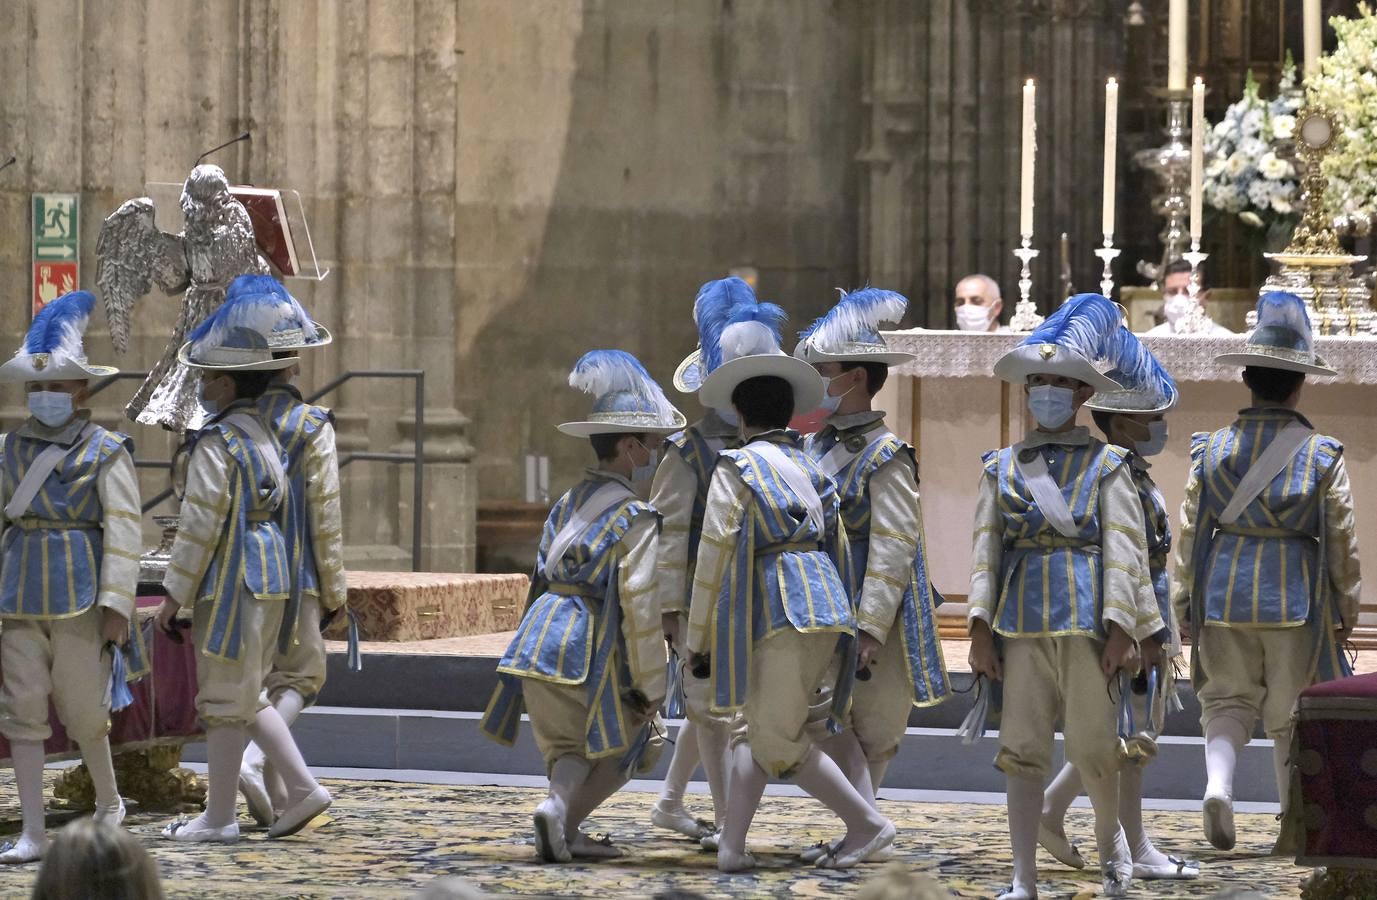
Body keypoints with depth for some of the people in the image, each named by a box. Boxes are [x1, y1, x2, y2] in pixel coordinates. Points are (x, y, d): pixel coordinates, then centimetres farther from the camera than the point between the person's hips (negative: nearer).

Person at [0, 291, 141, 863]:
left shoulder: (107, 452, -5)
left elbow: (124, 532, -9)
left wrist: (116, 604, -15)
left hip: (82, 597, -4)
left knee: (81, 710, 1)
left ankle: (109, 802, 27)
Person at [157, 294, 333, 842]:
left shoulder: (217, 442, -15)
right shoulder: (263, 434, 13)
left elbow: (200, 525, -18)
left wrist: (174, 594, -12)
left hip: (232, 581, -9)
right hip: (271, 573, 9)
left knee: (225, 699, -1)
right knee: (247, 695, 17)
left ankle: (218, 818, 5)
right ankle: (303, 789, 13)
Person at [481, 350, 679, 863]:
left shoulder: (569, 503, 17)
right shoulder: (637, 518, -7)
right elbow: (640, 606, -14)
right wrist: (650, 686, -9)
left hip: (539, 643, 7)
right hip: (589, 648, -7)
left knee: (570, 747, 17)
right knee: (627, 745, 10)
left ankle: (564, 829, -5)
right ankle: (563, 811, -12)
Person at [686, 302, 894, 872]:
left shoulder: (737, 468, -1)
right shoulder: (813, 468, 18)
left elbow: (714, 559, -5)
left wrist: (699, 642, 1)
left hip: (788, 618, -8)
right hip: (829, 612, 8)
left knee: (778, 741, -1)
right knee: (752, 726, 11)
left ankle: (868, 824, -1)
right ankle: (731, 845, 2)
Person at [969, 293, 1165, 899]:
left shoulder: (1106, 465, 5)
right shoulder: (1001, 467, 13)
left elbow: (1124, 549, -1)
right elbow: (985, 549, 9)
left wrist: (1120, 629, -10)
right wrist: (980, 629, 0)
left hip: (1087, 621, -2)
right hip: (1021, 623, 2)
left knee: (1093, 748, 1)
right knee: (1023, 752, -1)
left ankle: (1110, 839, 29)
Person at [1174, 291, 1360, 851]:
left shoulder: (1211, 450, -1)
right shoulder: (1322, 455, -6)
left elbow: (1191, 531, 2)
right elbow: (1341, 539, -3)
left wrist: (1183, 604, 10)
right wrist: (1347, 606, 10)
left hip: (1226, 593, 1)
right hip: (1295, 595, -1)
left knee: (1227, 699, 11)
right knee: (1292, 711, 11)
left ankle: (1218, 784, -16)